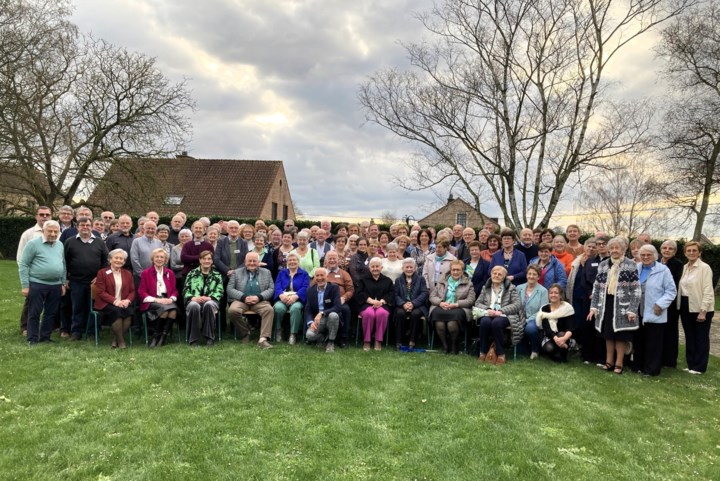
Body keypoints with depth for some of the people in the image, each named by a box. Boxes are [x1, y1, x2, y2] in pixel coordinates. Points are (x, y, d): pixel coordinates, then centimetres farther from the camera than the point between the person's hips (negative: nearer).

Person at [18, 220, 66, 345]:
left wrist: (63, 283, 12)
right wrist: (25, 285, -10)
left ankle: (45, 337, 21)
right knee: (34, 313, 3)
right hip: (37, 284, -5)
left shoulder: (60, 245, 10)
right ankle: (32, 339, 13)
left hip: (55, 286, 5)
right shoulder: (33, 244, -7)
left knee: (51, 313, 10)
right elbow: (23, 265, -7)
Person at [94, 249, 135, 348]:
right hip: (106, 304, -3)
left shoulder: (128, 274, 18)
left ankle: (115, 340, -18)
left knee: (129, 311, -30)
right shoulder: (102, 272, 6)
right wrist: (115, 301, -18)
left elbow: (132, 291, 12)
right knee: (116, 311, -34)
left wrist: (128, 300, -12)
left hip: (123, 304, 3)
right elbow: (100, 292, -4)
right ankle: (120, 342, -27)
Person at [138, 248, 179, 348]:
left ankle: (162, 338, -26)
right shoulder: (146, 273, 10)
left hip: (167, 300, 3)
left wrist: (171, 299, -6)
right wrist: (156, 299, -12)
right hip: (151, 302, -3)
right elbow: (141, 292, 3)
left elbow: (174, 290, 18)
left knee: (173, 310, -34)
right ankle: (157, 335, -20)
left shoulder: (170, 273, 20)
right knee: (164, 309, -36)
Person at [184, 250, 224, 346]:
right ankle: (194, 339, -26)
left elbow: (219, 292, 4)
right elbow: (186, 290, 6)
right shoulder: (192, 273, 15)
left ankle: (209, 337, -24)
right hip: (194, 301, 0)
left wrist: (208, 298, -15)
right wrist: (194, 298, -15)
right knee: (194, 306, -37)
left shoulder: (217, 275, 15)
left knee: (209, 305, -37)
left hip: (210, 301, 0)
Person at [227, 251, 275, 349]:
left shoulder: (266, 272, 16)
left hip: (260, 301, 0)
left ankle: (263, 339, -34)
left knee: (269, 309, -32)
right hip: (241, 300, 0)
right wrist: (244, 297, -12)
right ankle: (245, 333, -6)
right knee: (233, 310, -32)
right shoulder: (236, 272, 15)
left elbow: (271, 289, 7)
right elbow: (230, 289, 4)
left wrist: (259, 297, -12)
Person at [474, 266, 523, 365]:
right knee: (485, 322, -34)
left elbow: (517, 305, -1)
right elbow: (477, 303, 12)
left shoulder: (511, 288, 12)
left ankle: (501, 354, -24)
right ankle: (483, 352, -20)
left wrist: (501, 311, -15)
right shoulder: (485, 288, 21)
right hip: (488, 314, 2)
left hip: (503, 316, -2)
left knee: (496, 322, -37)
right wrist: (488, 309, -10)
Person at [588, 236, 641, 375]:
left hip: (622, 306, -4)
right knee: (608, 334, 11)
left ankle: (619, 363, 14)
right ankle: (609, 361, 22)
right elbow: (596, 287, 10)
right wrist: (594, 306, 4)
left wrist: (632, 310, -14)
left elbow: (636, 289, -8)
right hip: (606, 305, 4)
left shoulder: (631, 265, -6)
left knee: (621, 335, 3)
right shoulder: (603, 265, 7)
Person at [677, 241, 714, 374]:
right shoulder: (684, 268, 9)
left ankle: (699, 367, 13)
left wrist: (703, 311, -18)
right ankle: (691, 364, 23)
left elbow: (708, 291, -15)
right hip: (685, 307, 6)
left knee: (701, 338, 5)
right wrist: (680, 306, 4)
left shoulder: (705, 268, -11)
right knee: (689, 337, 13)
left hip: (700, 308, -6)